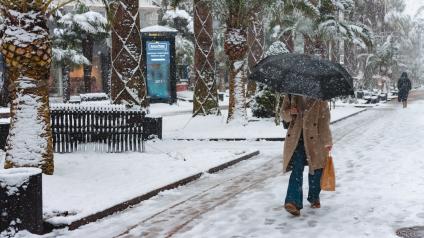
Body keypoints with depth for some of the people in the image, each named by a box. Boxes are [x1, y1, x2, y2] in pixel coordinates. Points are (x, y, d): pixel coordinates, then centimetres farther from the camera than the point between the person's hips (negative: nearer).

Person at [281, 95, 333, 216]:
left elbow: (324, 121, -7)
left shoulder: (320, 99, -5)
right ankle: (293, 202, -13)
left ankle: (314, 198, 30)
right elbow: (284, 113, 13)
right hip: (296, 138, 1)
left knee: (315, 169, 9)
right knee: (297, 169, -9)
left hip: (314, 139, 0)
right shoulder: (292, 95, 2)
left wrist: (327, 141, -10)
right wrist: (290, 113, -11)